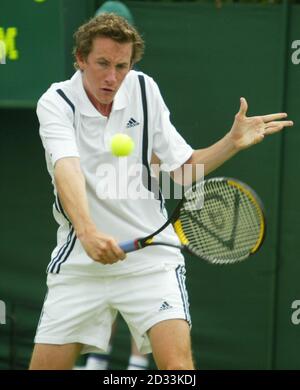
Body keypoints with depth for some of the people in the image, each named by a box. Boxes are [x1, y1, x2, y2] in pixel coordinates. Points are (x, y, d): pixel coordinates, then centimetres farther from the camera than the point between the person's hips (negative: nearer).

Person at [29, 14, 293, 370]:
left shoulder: (144, 90, 2)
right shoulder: (56, 103, -9)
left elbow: (182, 169, 7)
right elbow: (67, 170, -27)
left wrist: (232, 143, -9)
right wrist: (88, 232, -44)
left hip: (150, 256, 1)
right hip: (79, 261, -1)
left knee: (177, 361, -18)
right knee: (45, 364, -2)